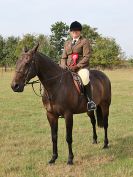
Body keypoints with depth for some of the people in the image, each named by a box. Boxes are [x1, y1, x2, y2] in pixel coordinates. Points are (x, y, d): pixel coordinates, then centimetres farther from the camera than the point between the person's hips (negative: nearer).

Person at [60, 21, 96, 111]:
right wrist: (64, 66, -3)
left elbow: (86, 57, -5)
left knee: (85, 78, -36)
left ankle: (90, 100, -26)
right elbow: (63, 57, 19)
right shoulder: (67, 43, 20)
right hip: (68, 68, 6)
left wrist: (77, 66, -16)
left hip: (81, 67, -6)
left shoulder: (85, 41, 4)